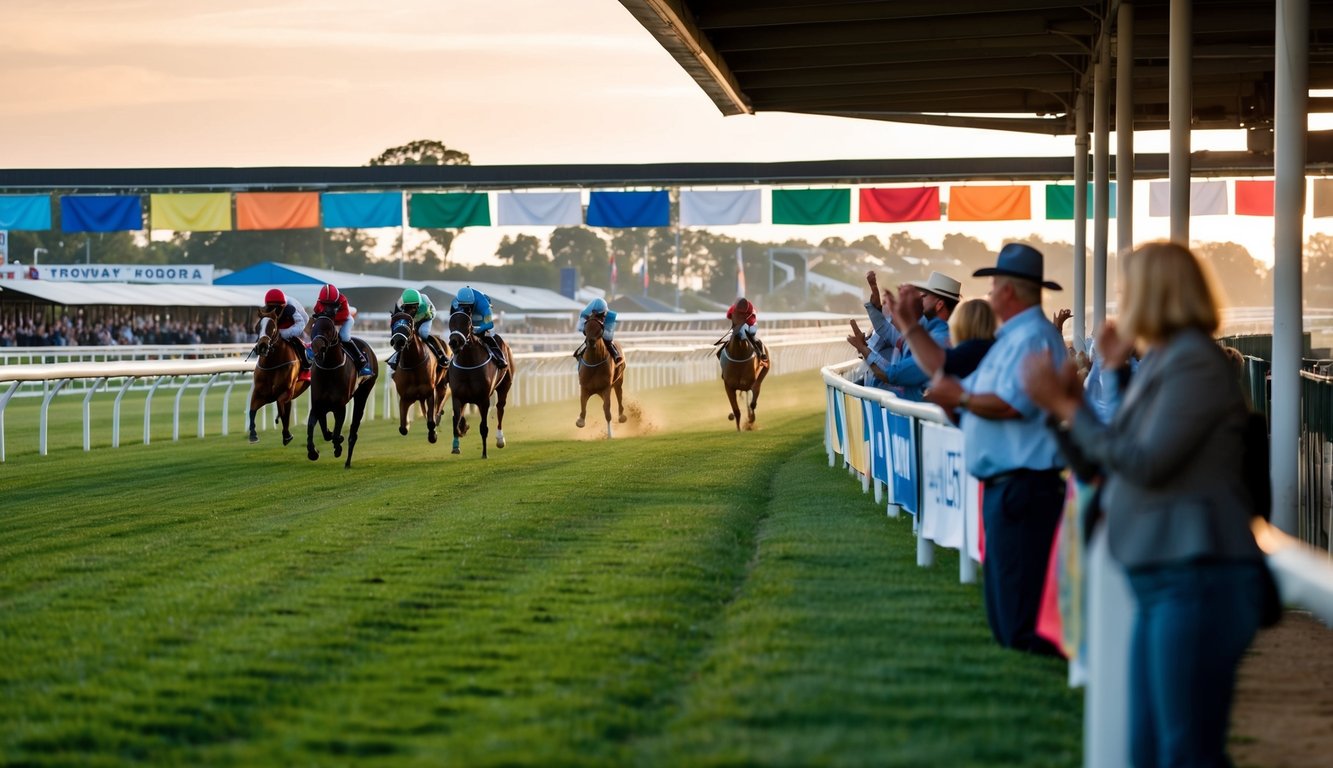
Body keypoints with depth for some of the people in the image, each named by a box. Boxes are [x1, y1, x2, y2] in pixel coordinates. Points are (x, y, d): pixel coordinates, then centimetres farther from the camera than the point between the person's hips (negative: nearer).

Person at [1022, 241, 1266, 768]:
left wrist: (1066, 407, -10)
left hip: (1198, 579, -10)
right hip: (1162, 579, 10)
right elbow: (1119, 463, 22)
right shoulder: (1160, 363, 19)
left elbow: (1146, 463, -18)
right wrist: (1071, 406, 16)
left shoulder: (1195, 362, -12)